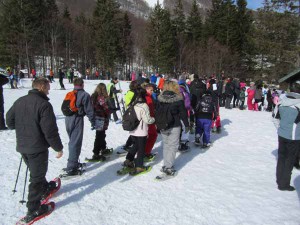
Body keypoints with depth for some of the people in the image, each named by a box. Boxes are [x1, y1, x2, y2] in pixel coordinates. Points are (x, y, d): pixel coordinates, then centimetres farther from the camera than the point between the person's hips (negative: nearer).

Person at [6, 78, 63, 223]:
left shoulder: (19, 101, 2)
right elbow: (50, 130, -23)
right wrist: (58, 147, -12)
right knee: (36, 177, 5)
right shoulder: (44, 104, -21)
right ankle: (33, 210, 14)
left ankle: (45, 188, 49)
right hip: (38, 147, -7)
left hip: (22, 146, 8)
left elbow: (9, 122, 12)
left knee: (36, 172, 26)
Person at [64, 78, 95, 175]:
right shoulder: (85, 95, -7)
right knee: (76, 143, -5)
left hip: (68, 119, 7)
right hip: (77, 120, -7)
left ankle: (73, 162, 33)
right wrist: (92, 121, 0)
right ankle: (71, 168, -5)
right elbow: (89, 110, -8)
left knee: (72, 141, 20)